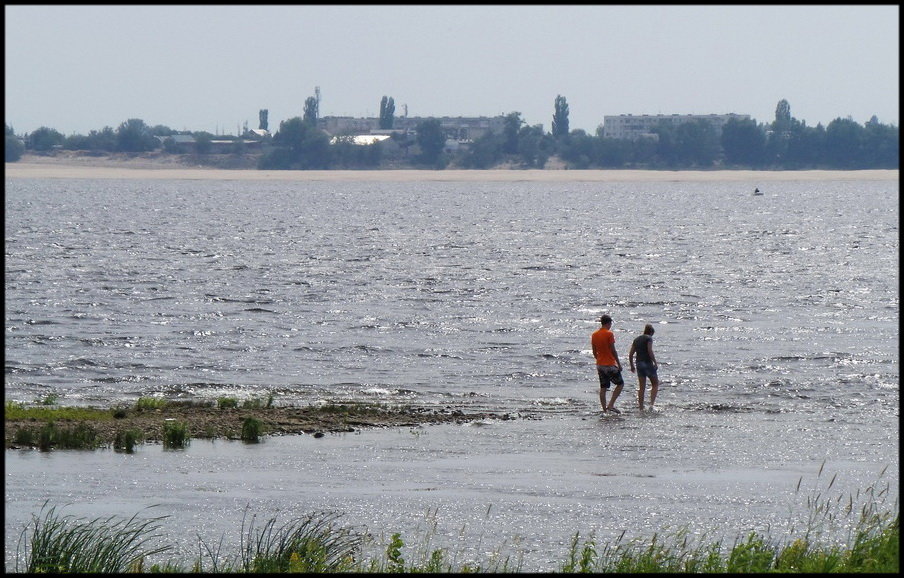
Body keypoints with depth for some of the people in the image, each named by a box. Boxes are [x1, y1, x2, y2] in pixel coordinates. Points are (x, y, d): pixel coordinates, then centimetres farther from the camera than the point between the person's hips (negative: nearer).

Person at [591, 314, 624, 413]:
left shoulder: (594, 335, 6)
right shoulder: (609, 334, -12)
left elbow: (594, 352, 11)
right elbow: (613, 350, -13)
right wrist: (619, 363, -6)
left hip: (600, 364, 6)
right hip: (610, 364, -6)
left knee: (603, 388, 8)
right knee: (620, 384, 6)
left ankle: (605, 409, 6)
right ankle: (610, 405, -5)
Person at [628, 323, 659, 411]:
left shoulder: (636, 339, 14)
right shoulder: (649, 338, -5)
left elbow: (631, 354, 12)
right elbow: (650, 351, -18)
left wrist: (632, 366, 19)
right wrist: (655, 362, -13)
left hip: (639, 364, 6)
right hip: (648, 363, -6)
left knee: (641, 387, 8)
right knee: (655, 384, 6)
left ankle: (641, 408, 6)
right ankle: (651, 403, -11)